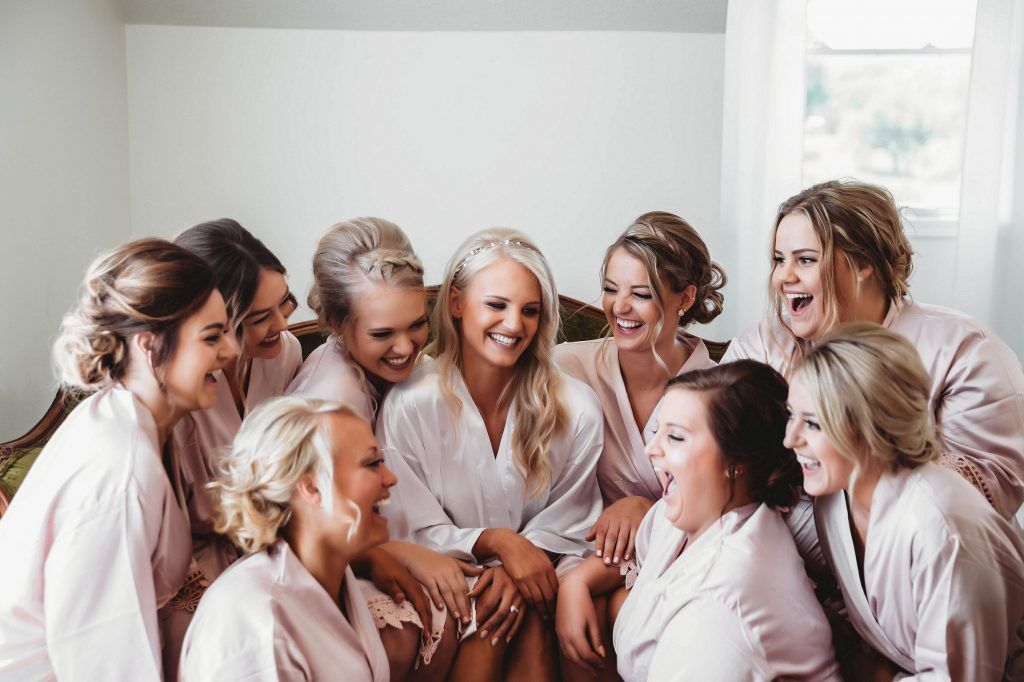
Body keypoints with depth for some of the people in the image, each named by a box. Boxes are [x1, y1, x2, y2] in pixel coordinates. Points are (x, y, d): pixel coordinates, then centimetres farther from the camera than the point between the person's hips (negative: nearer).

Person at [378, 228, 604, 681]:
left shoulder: (577, 410, -6)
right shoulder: (410, 405, -11)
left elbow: (568, 527, 1)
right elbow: (416, 534, -5)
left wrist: (519, 571, -18)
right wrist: (497, 542, -21)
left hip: (538, 575, 1)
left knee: (522, 609, -29)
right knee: (496, 612, -29)